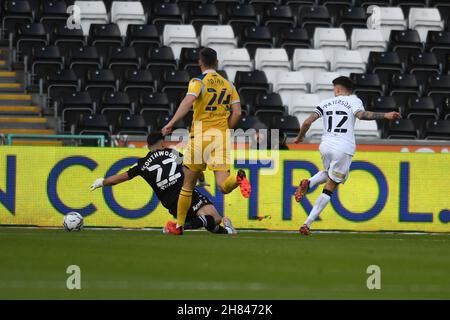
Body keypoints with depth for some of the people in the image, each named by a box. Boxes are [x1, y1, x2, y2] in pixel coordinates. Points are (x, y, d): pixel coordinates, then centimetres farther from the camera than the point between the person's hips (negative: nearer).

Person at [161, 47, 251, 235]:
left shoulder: (198, 82, -3)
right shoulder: (228, 84, 12)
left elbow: (188, 101, -22)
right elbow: (237, 113, 6)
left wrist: (171, 123, -27)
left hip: (200, 137, -2)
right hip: (221, 140, 2)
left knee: (188, 185, 13)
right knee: (223, 187, -8)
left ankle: (179, 225, 20)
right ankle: (238, 178, -40)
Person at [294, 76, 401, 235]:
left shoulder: (326, 103, 13)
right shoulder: (353, 101, 6)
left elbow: (307, 122, 7)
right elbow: (361, 115, -16)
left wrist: (299, 138, 23)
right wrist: (384, 116, -18)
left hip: (325, 145, 3)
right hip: (344, 149, -3)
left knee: (328, 174, 34)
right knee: (329, 188, 5)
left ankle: (308, 183, 1)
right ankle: (307, 223, -5)